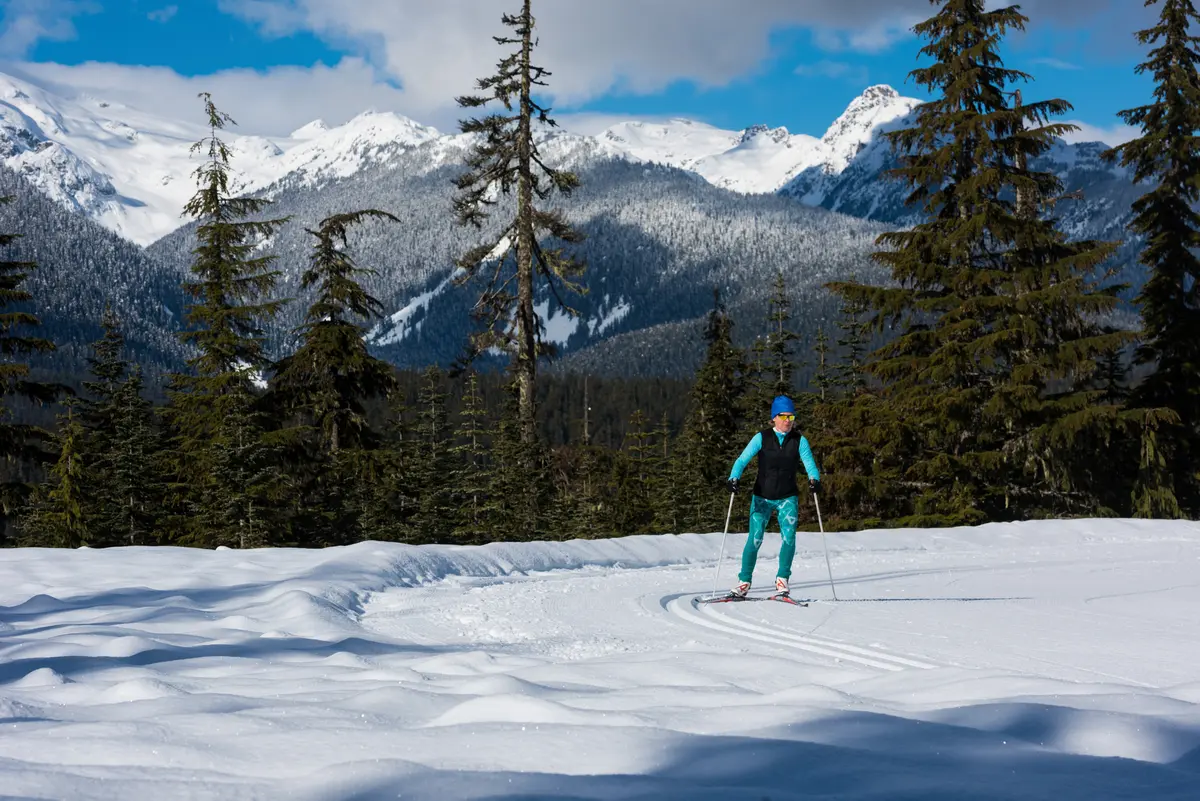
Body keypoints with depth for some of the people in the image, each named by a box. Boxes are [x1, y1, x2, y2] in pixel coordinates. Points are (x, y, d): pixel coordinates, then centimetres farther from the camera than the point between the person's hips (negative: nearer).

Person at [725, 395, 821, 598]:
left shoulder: (800, 441, -1)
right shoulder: (761, 438, -5)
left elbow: (810, 464, -11)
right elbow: (742, 460, -12)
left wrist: (814, 479, -33)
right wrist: (734, 478, -30)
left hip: (787, 498, 1)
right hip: (762, 497, -1)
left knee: (789, 537, -17)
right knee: (755, 539, -9)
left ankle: (782, 580, -1)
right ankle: (744, 582, 5)